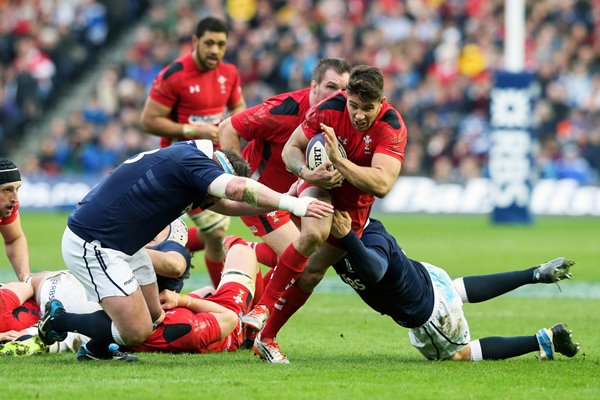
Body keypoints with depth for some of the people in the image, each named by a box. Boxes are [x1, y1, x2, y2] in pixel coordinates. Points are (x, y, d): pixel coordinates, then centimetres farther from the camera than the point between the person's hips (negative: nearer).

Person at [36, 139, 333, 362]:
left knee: (153, 315, 13)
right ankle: (59, 321, 6)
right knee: (136, 331, -11)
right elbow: (236, 188, -32)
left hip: (120, 245, 10)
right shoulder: (191, 160, -16)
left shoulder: (185, 156, 14)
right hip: (92, 245, -10)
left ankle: (96, 348, 30)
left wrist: (282, 203, 7)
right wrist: (291, 203, -32)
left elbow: (226, 203, 18)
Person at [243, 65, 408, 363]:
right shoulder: (330, 108, -23)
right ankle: (263, 305, -23)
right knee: (314, 233, -33)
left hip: (355, 204, 1)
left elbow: (382, 185, -39)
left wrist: (338, 160, -46)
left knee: (312, 274, 2)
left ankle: (266, 338, 18)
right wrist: (306, 173, -32)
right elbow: (290, 148, -12)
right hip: (320, 183, -1)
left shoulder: (393, 127, -28)